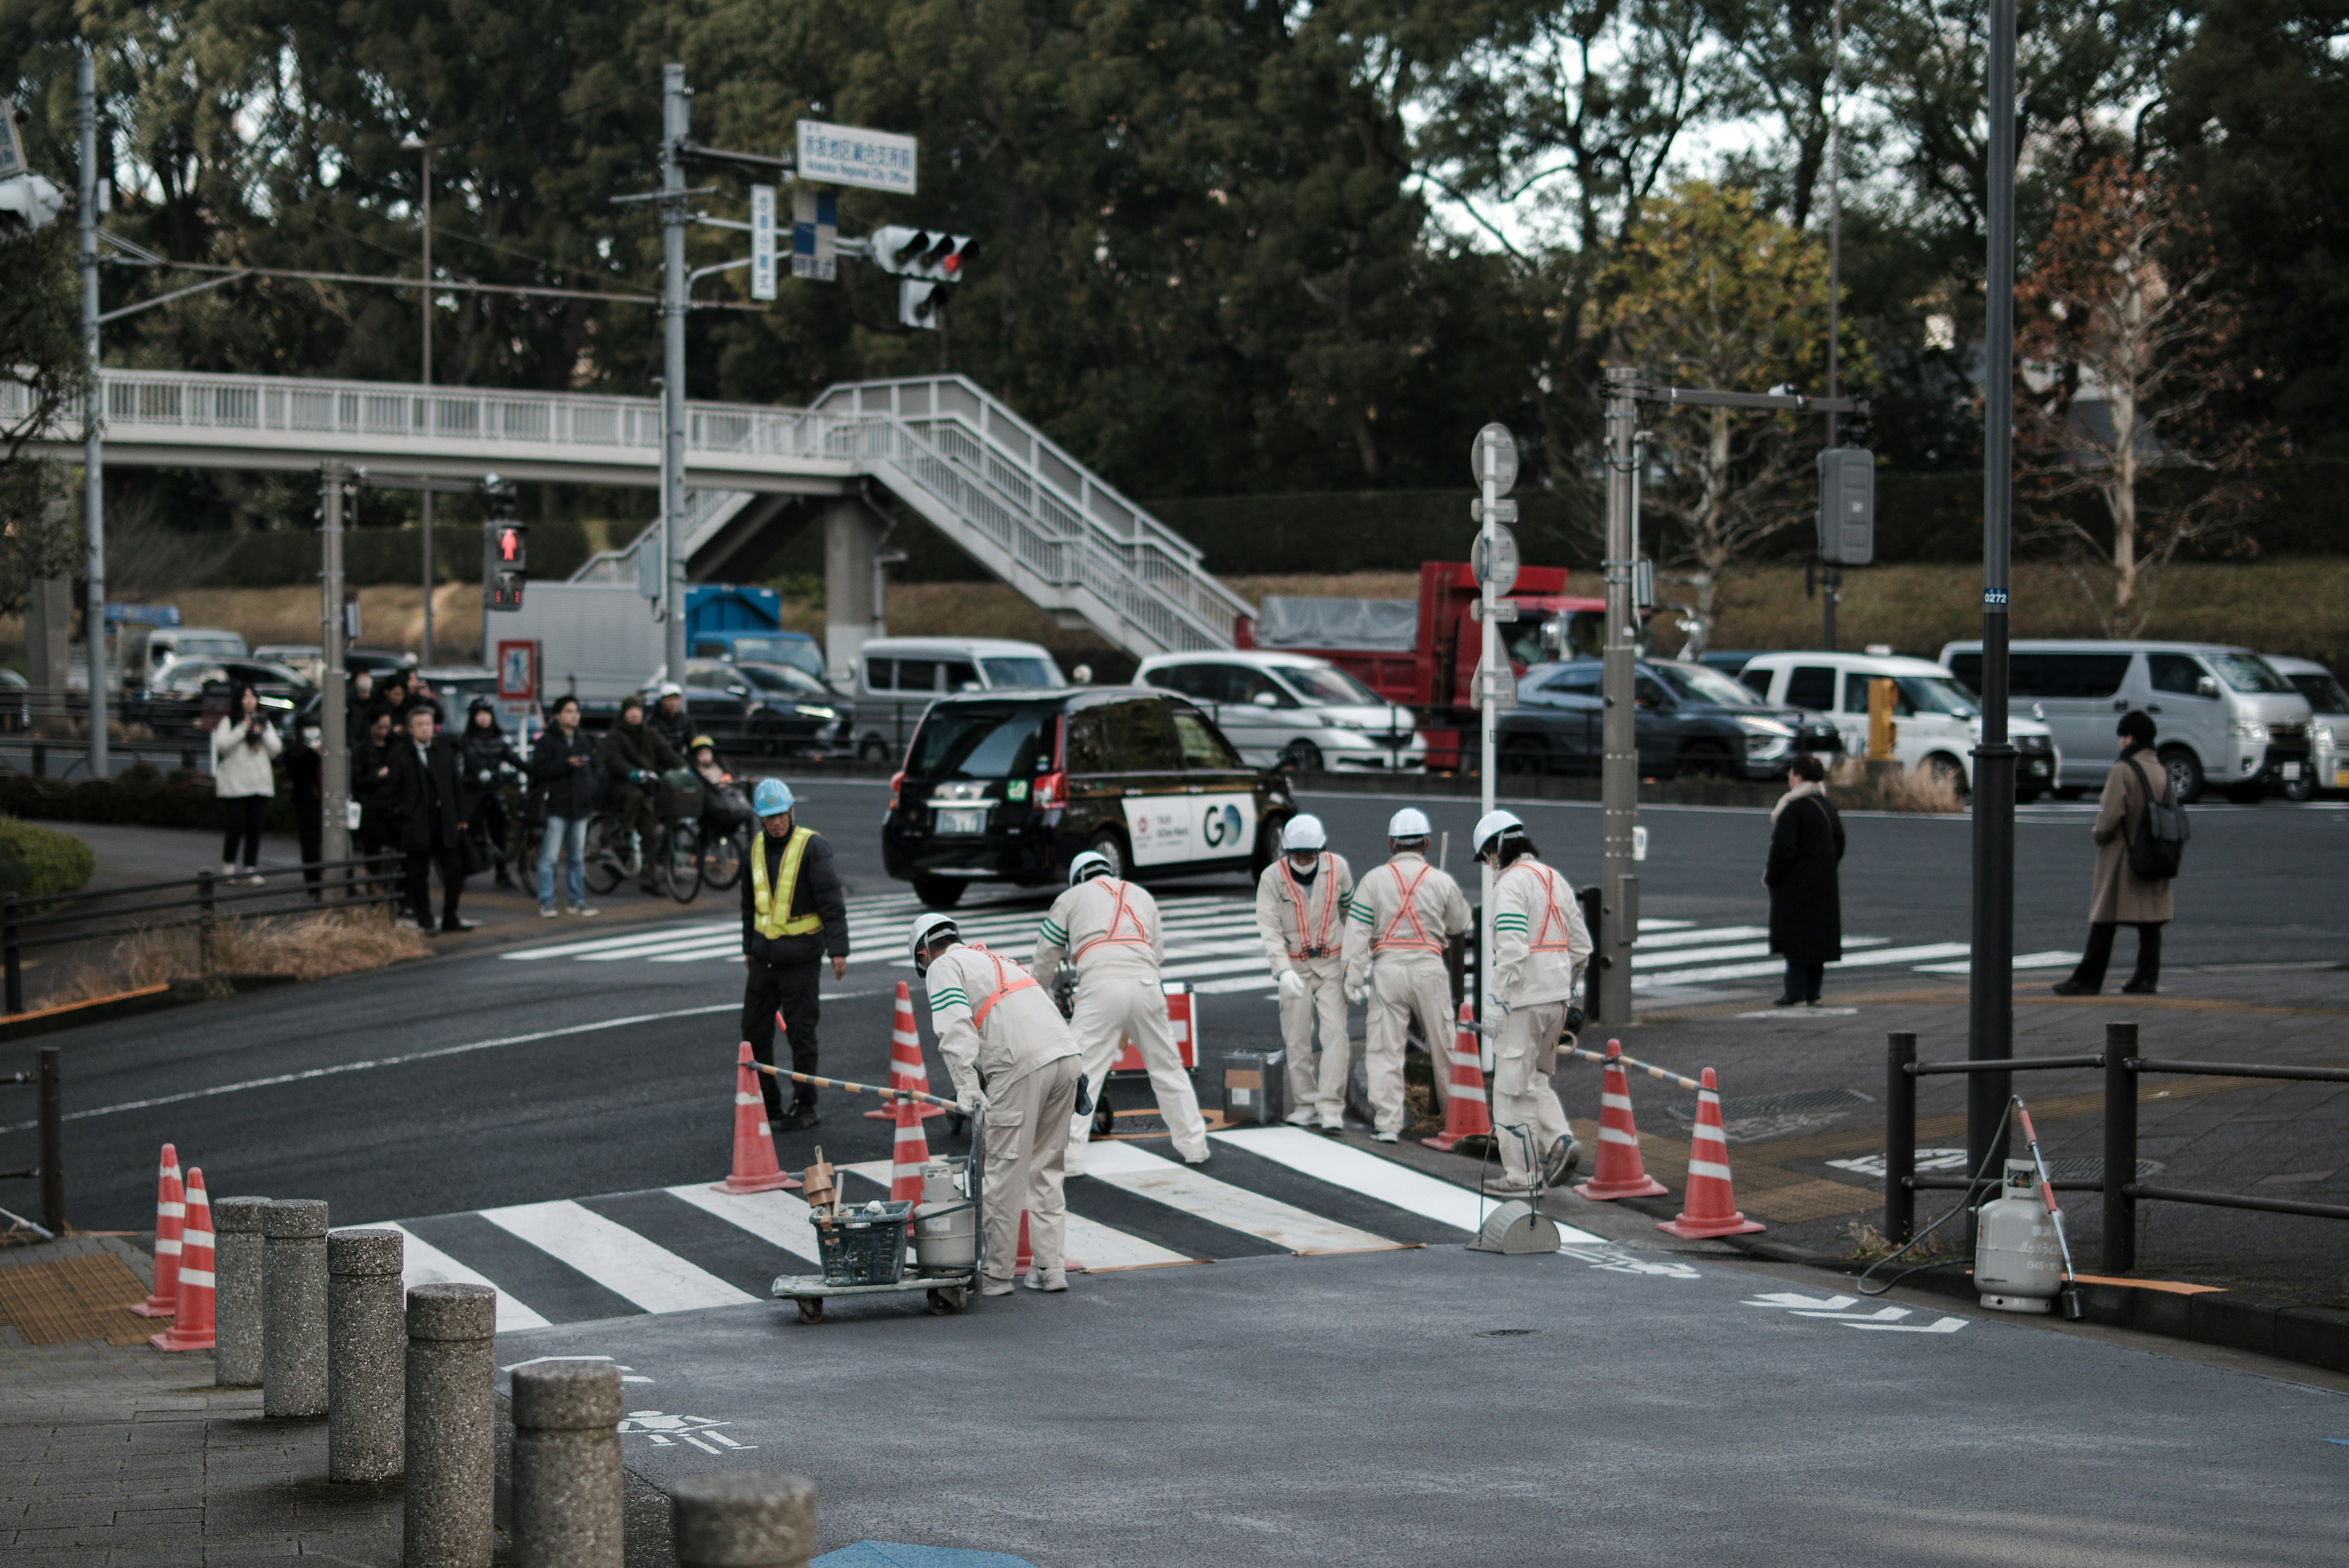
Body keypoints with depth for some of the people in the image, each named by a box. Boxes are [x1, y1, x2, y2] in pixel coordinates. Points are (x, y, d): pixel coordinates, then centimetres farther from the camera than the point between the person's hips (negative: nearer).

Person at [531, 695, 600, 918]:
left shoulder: (584, 742, 16)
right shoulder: (547, 741, -4)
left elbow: (592, 770, 21)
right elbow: (539, 769, -14)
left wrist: (593, 802, 13)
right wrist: (567, 765, -21)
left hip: (579, 807, 6)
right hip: (556, 807, -6)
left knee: (577, 857, 11)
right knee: (549, 857, -6)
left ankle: (578, 901, 18)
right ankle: (546, 903, -3)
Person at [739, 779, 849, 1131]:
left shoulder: (812, 846, -11)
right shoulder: (756, 847, 9)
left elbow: (832, 901, -14)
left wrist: (838, 949, -19)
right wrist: (749, 946, 24)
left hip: (801, 957, -6)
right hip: (765, 954, 6)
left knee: (801, 1033, -1)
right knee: (754, 1030, 7)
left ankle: (805, 1108, 8)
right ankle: (768, 1106, 18)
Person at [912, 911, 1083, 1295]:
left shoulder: (943, 967, 11)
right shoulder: (995, 959, 34)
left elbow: (956, 1027, -6)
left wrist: (967, 1087, -13)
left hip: (1021, 1065, -7)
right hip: (1067, 1055, 7)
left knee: (1006, 1170, 0)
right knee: (1046, 1168, 15)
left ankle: (997, 1273, 5)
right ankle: (1050, 1267, 14)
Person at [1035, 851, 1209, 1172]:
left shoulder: (1072, 897, 21)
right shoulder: (1142, 896, 31)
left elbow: (1046, 955, 21)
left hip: (1100, 986, -3)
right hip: (1146, 984, 4)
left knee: (1080, 1071, -3)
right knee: (1167, 1067, 16)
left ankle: (1069, 1156, -10)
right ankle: (1194, 1145, 22)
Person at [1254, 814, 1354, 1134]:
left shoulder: (1338, 868, -6)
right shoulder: (1272, 877, -12)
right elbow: (1269, 930, -18)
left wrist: (1352, 955, 21)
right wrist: (1283, 971, -30)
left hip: (1331, 964, 0)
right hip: (1294, 966, 0)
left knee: (1335, 1032, -12)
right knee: (1297, 1038, 1)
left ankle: (1331, 1107, -13)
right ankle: (1306, 1105, 13)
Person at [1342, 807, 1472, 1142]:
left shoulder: (1374, 880, 1)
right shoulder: (1442, 882, 3)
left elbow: (1358, 931, -4)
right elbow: (1461, 926, 17)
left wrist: (1353, 978, -3)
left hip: (1387, 968, 0)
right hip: (1429, 968, 0)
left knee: (1384, 1049, 2)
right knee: (1444, 1044, 13)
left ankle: (1388, 1124, -3)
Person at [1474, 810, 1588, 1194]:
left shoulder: (1511, 884, -12)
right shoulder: (1557, 881, 15)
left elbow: (1512, 949, -21)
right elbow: (1581, 946, 18)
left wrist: (1496, 1000, -18)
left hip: (1526, 999, -9)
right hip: (1557, 996, 9)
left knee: (1513, 1084, -2)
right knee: (1534, 1076, 21)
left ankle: (1521, 1175, 0)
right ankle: (1558, 1140, 1)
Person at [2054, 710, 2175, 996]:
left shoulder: (2123, 770, -14)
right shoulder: (2163, 773, 9)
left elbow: (2109, 818, -21)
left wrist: (2097, 834, -2)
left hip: (2121, 862, -6)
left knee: (2104, 923, -1)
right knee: (2150, 924, 7)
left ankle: (2087, 980, 2)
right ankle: (2147, 978, 4)